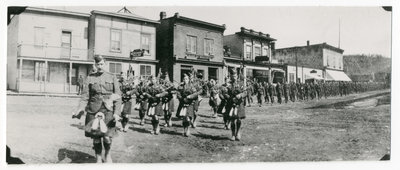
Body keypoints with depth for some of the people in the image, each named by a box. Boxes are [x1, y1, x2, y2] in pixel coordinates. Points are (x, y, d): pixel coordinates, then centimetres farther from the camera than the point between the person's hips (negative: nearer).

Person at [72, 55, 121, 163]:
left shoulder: (112, 78, 6)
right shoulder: (90, 78, 8)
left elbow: (118, 96, 2)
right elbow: (85, 96, 3)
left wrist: (117, 113, -9)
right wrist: (80, 109, -13)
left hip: (108, 111, -1)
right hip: (93, 111, 1)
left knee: (107, 137, -7)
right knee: (96, 137, 4)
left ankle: (107, 155, 23)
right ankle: (98, 159, 24)